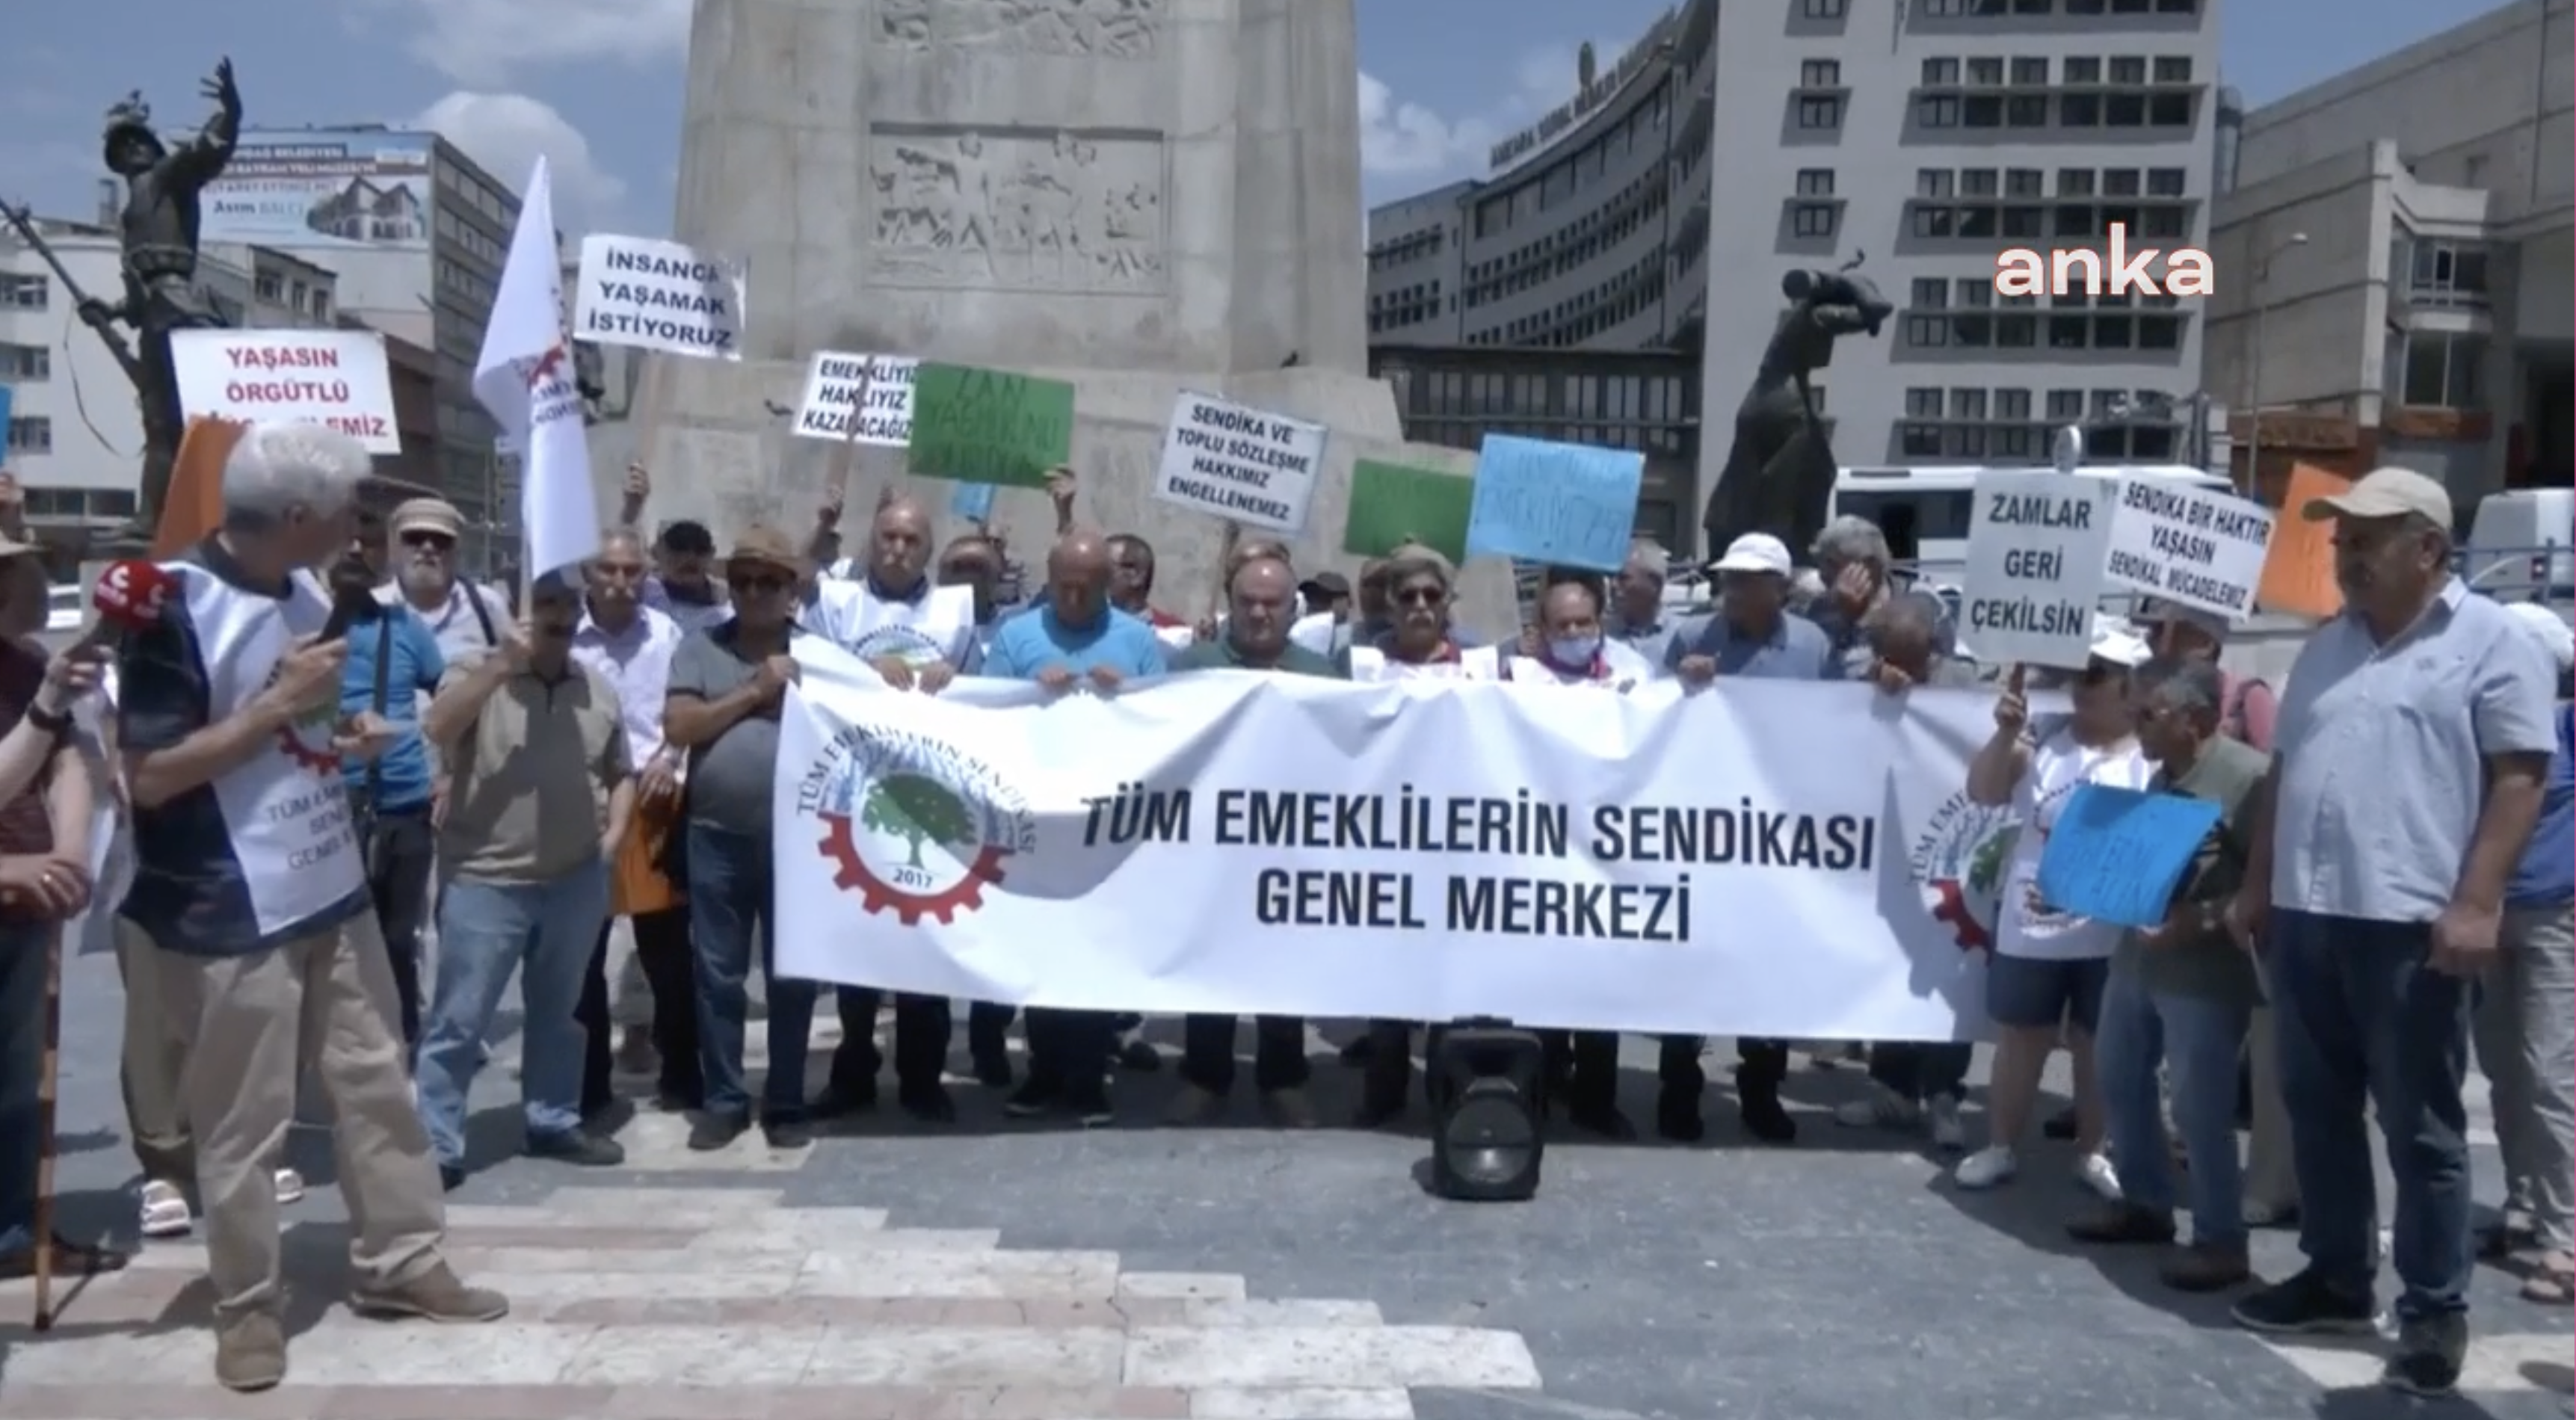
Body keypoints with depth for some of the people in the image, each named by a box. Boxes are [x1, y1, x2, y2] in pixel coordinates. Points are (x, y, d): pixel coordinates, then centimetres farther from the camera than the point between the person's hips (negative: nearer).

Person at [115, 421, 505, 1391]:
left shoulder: (308, 596, 5)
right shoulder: (174, 606, -17)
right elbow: (150, 775, -20)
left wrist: (348, 733, 0)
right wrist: (280, 704, -21)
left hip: (333, 890, 7)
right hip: (231, 915, -7)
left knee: (376, 1081, 15)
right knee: (243, 1122, 6)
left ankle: (398, 1262, 29)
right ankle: (246, 1306, 23)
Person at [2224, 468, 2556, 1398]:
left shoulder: (2489, 642, -4)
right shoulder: (2326, 647, 16)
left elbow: (2519, 778, -10)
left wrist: (2476, 904, -17)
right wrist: (2257, 886, 18)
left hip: (2411, 925, -7)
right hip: (2305, 917, 7)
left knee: (2421, 1129, 1)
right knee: (2318, 1111, 14)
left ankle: (2436, 1310, 13)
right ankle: (2337, 1280, 27)